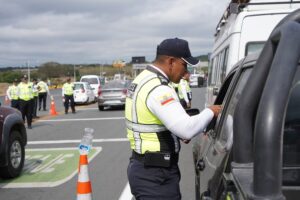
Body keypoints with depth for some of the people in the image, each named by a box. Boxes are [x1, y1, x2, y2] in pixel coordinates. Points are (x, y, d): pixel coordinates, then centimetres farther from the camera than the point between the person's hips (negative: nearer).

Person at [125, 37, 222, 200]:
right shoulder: (159, 89, -23)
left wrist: (179, 134, 7)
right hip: (155, 174, -10)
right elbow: (187, 129, -30)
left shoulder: (142, 79, 10)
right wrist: (210, 112, -12)